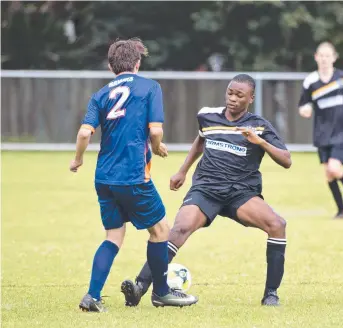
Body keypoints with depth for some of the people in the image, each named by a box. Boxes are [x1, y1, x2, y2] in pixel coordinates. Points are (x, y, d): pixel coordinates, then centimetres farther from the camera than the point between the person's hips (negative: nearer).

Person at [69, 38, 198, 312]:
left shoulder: (102, 94, 9)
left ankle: (93, 297, 1)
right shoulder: (149, 87, -1)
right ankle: (161, 292, 20)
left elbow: (85, 132, -3)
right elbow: (155, 130, -11)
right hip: (133, 177, -5)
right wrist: (158, 148, 11)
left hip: (104, 177, 5)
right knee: (160, 228, 12)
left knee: (114, 237, 13)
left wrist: (78, 159, 14)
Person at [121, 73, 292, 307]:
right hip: (205, 189, 1)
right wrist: (183, 171, 31)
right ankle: (140, 287, -33)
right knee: (180, 229, -27)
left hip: (242, 193, -1)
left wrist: (261, 141, -21)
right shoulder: (207, 116, 8)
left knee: (277, 225, -27)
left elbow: (286, 161, -7)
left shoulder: (260, 127, 0)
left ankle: (271, 294, -14)